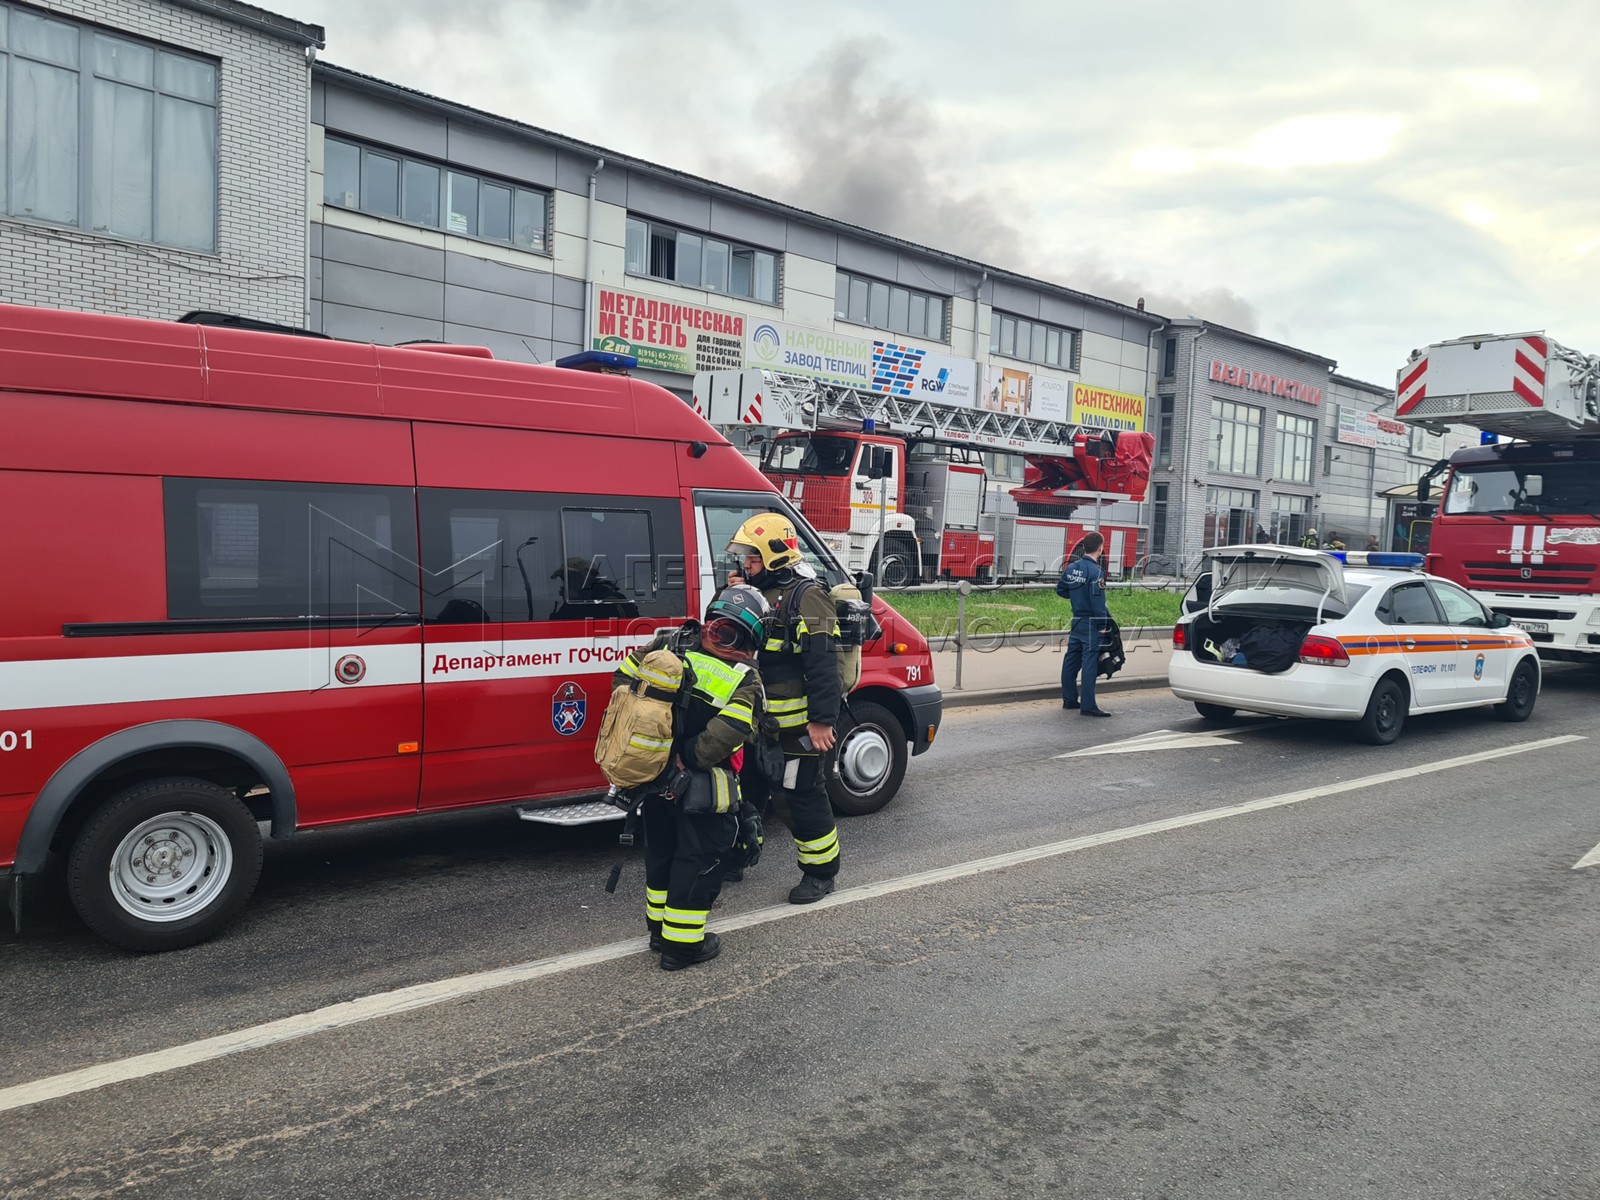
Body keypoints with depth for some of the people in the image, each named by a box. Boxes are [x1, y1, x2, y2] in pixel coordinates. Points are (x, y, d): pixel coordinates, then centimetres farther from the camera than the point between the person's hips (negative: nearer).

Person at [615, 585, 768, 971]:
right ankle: (682, 944, 14)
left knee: (661, 849, 22)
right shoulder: (745, 681, -14)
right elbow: (728, 732, -28)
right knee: (700, 857, 8)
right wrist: (687, 759, -20)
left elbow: (624, 675, 5)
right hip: (699, 789, -6)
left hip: (652, 775, 6)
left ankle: (659, 928, 37)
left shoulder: (670, 643, 1)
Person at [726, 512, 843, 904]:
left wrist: (822, 720, -25)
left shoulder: (806, 597, -15)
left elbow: (822, 664, -22)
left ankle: (821, 872, 16)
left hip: (794, 726, -9)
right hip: (757, 723, 9)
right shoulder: (757, 595, 14)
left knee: (798, 798, 0)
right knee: (745, 788, 19)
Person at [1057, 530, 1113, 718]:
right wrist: (1104, 623, -12)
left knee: (1071, 660, 14)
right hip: (1091, 623, -8)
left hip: (1076, 621, 8)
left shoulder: (1071, 567, 5)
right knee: (1089, 663, -6)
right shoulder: (1096, 572, -17)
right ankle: (1087, 705, -6)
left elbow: (1060, 589, 15)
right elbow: (1098, 602, -19)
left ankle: (1069, 699, 24)